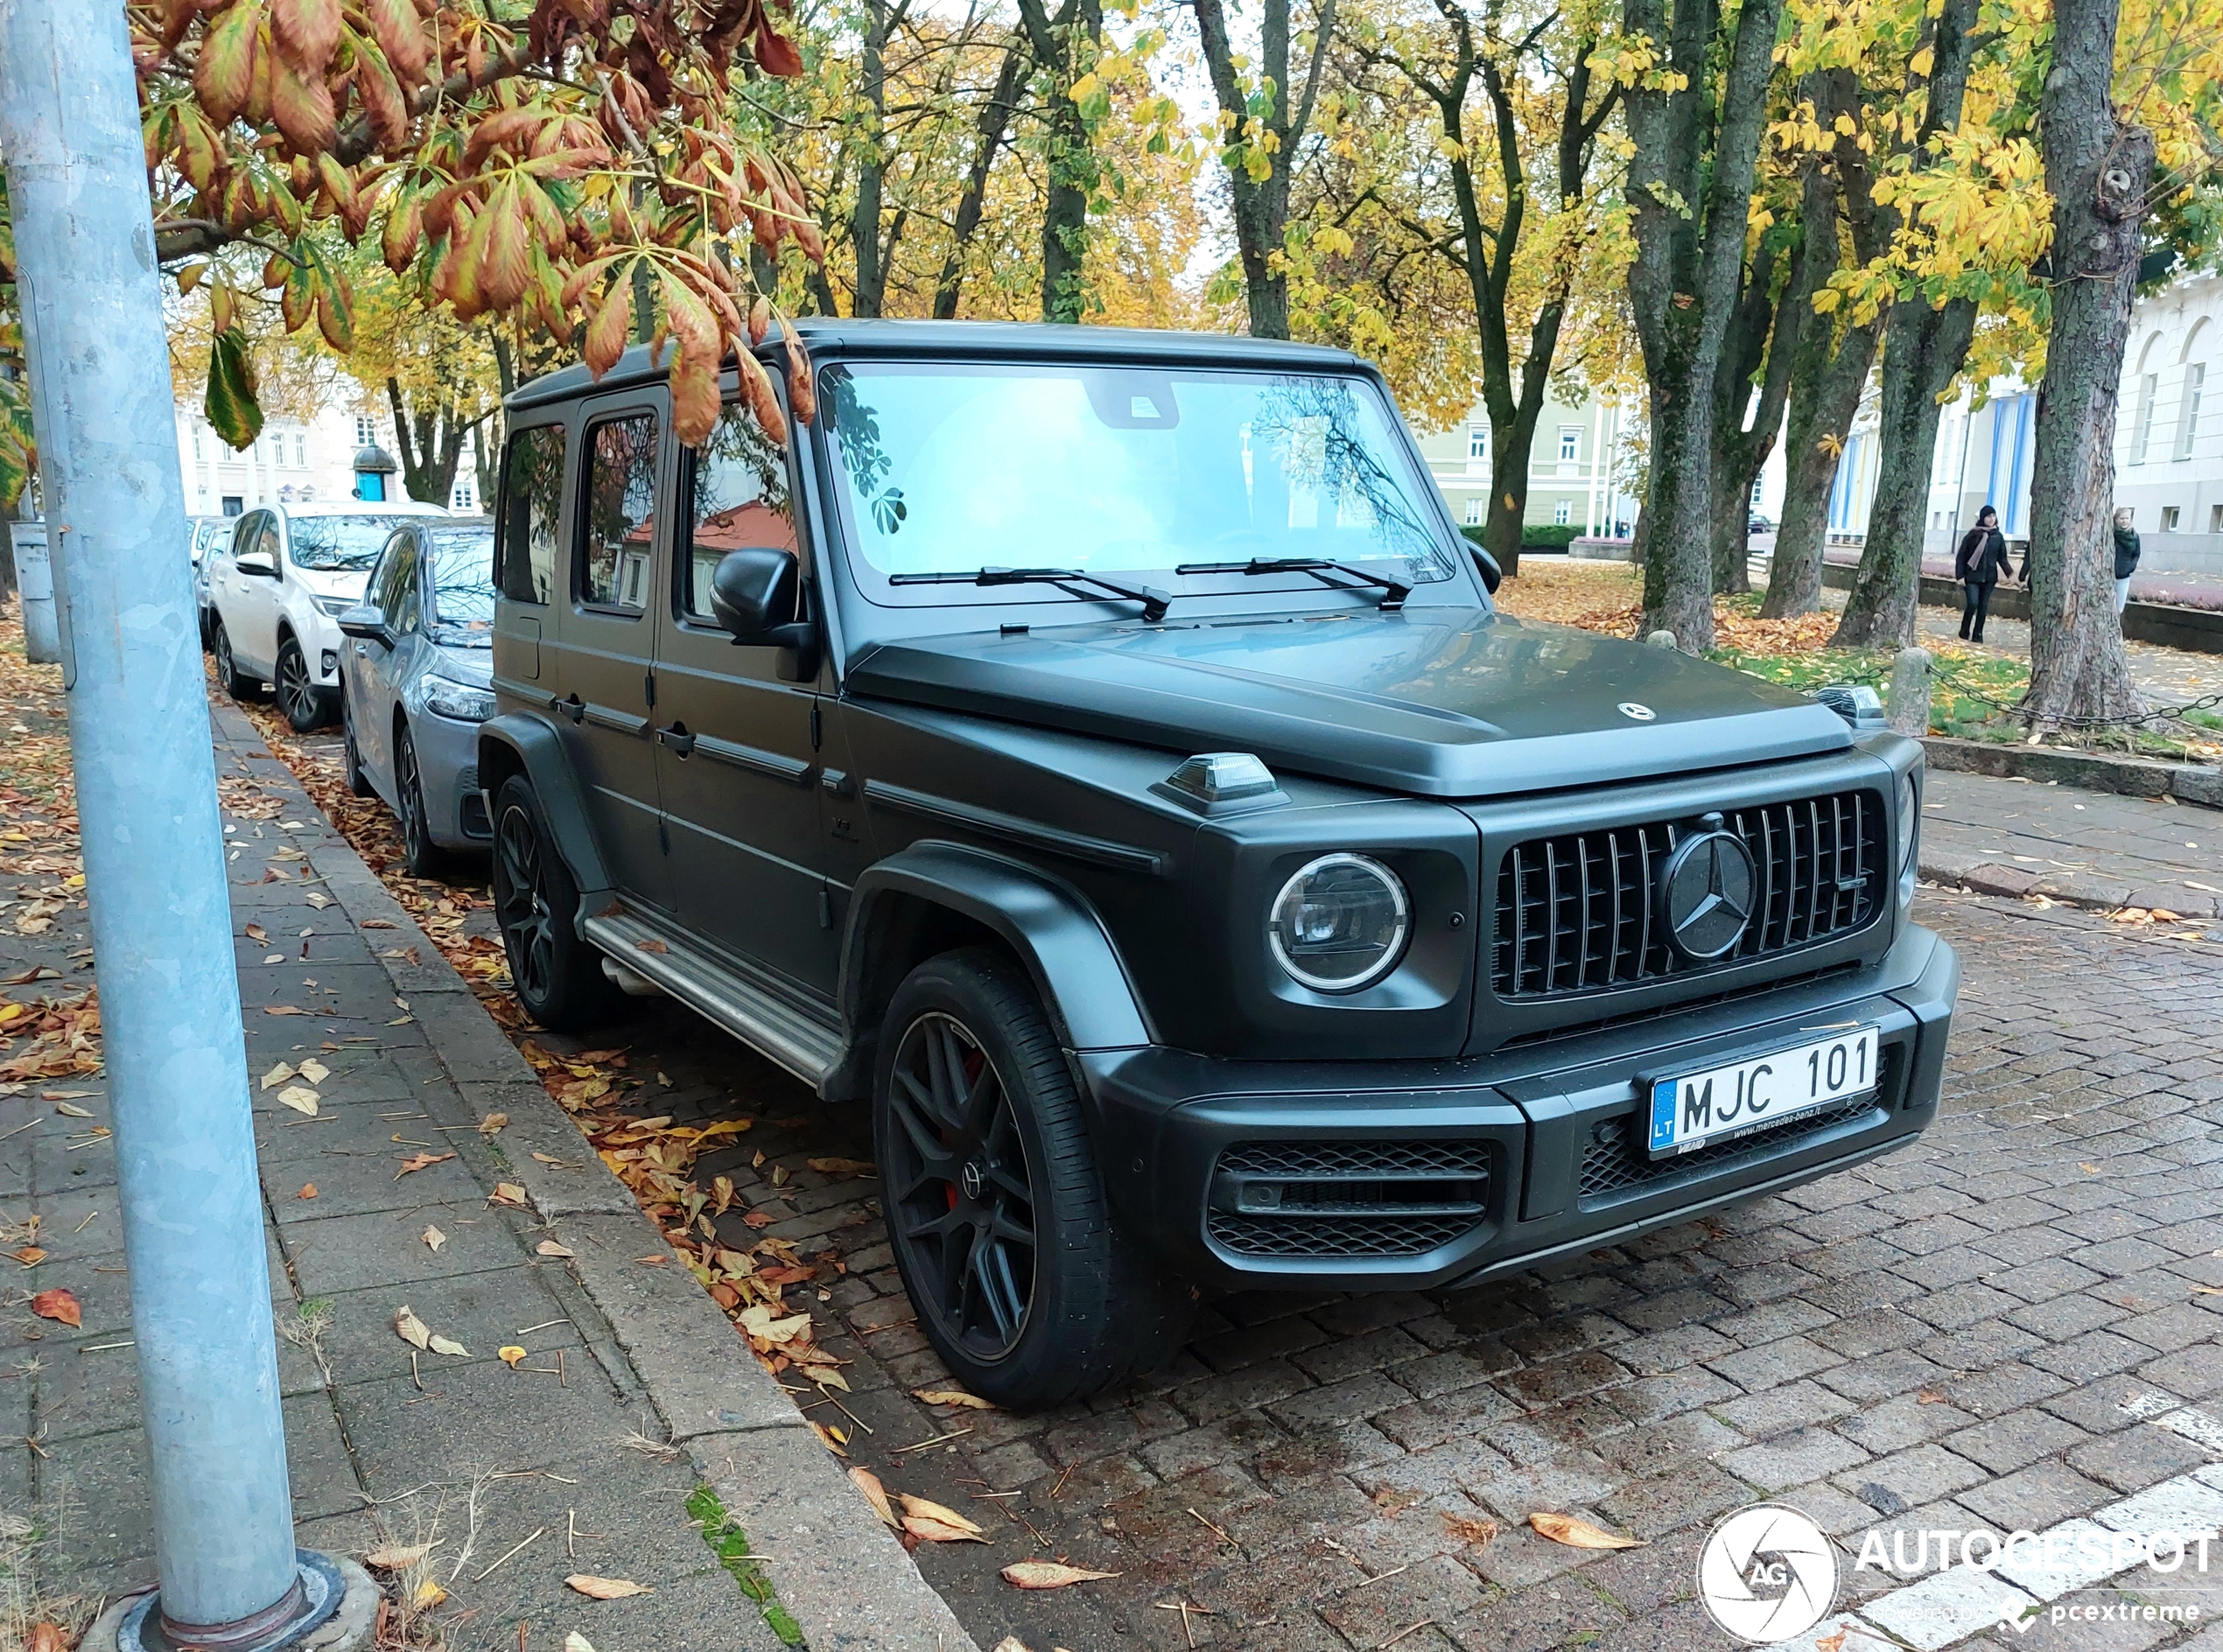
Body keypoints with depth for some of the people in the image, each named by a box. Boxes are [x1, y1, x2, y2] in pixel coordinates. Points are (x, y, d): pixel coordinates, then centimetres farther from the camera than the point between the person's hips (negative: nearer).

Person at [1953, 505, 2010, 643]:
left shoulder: (1998, 536, 7)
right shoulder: (1973, 534, -3)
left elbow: (2002, 558, 11)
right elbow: (1961, 555, -2)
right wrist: (1960, 576, -8)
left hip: (1989, 577, 3)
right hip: (1972, 576, -3)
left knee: (1983, 607, 4)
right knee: (1972, 603, -13)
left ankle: (1977, 635, 13)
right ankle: (1964, 632, 6)